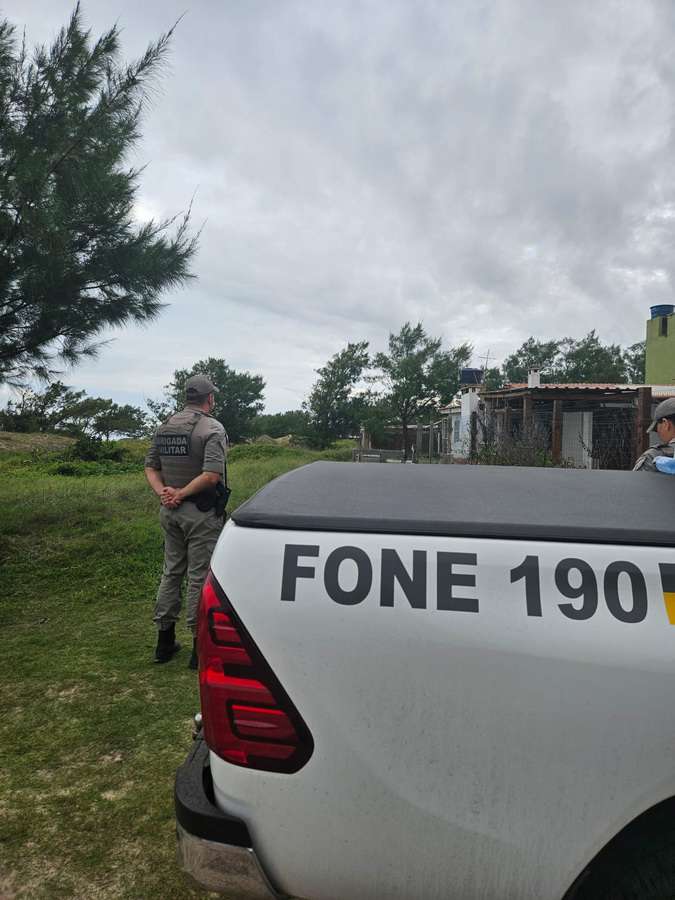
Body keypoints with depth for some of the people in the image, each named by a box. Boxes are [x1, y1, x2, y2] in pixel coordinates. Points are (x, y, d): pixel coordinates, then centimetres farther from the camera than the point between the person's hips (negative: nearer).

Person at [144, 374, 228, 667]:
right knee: (199, 577, 1)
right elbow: (212, 475, -24)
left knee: (171, 572, 16)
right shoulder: (212, 428, -13)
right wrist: (181, 494, -16)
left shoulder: (164, 427, 9)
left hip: (170, 511, 7)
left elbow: (150, 467, 8)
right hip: (201, 512, -6)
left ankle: (164, 641, 25)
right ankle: (200, 643, 10)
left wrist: (163, 493, -6)